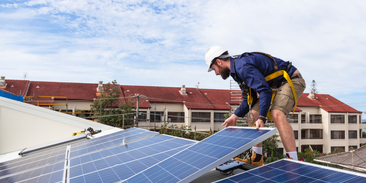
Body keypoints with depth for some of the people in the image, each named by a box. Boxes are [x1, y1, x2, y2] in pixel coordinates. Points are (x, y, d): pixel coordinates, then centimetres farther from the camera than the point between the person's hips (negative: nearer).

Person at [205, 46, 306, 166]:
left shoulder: (243, 66, -25)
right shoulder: (237, 69, 8)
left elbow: (265, 91, -32)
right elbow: (250, 98, 12)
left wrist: (261, 118, -35)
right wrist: (235, 116, 6)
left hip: (291, 80, -10)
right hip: (275, 86, 10)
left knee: (277, 114, -33)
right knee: (253, 115, 6)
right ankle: (257, 159, 12)